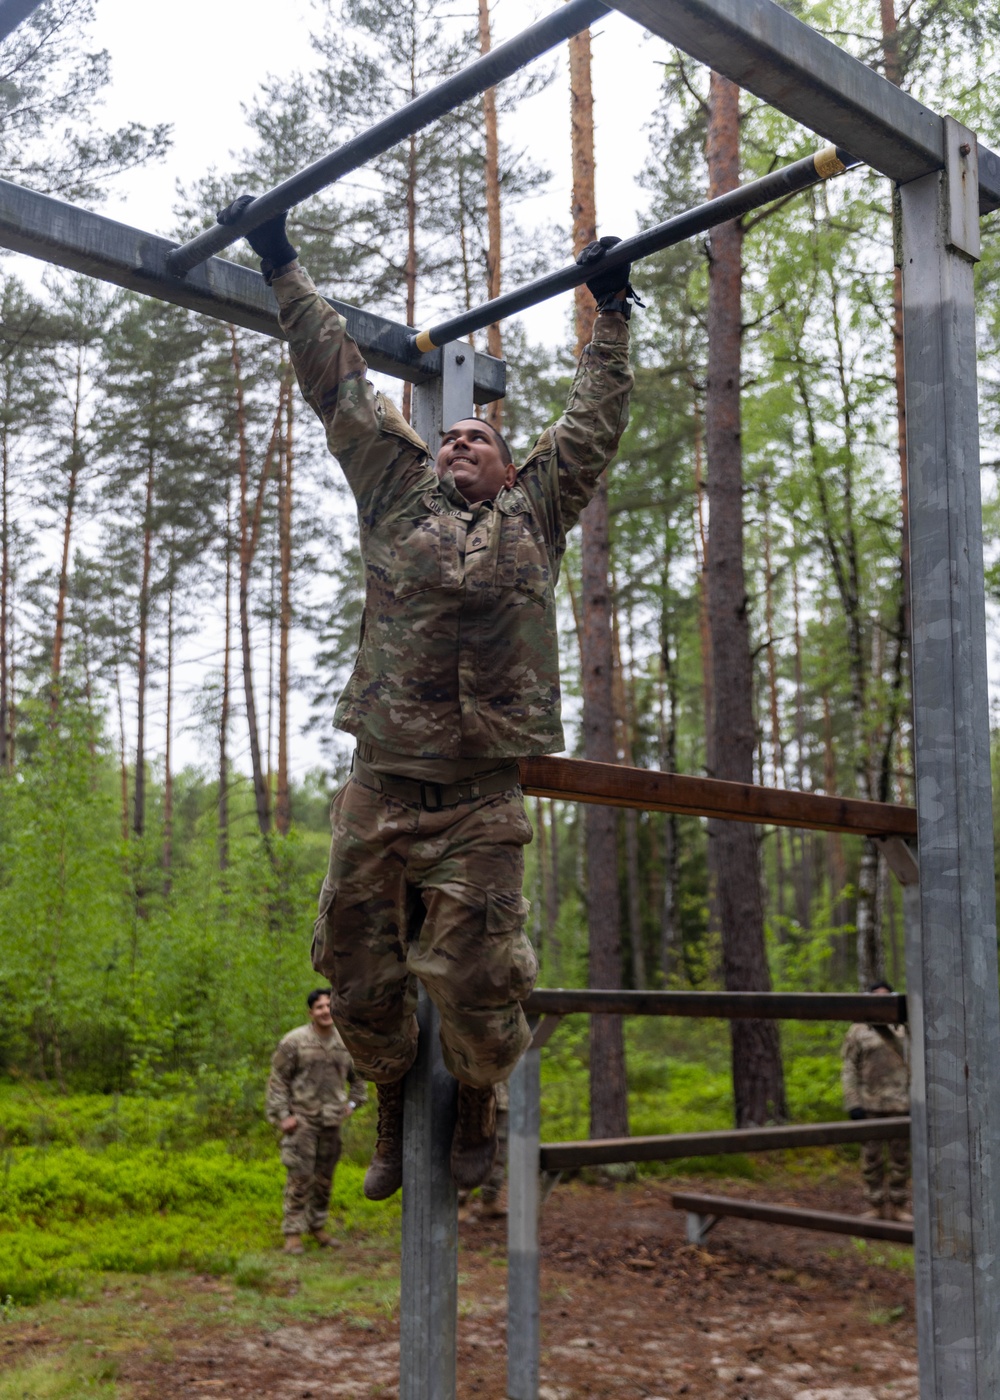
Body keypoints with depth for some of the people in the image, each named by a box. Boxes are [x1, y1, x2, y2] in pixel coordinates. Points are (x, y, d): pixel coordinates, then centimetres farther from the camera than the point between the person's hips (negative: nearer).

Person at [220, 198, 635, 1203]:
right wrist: (282, 269, 22)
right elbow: (339, 386, 18)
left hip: (478, 806, -1)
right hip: (378, 790, 2)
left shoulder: (536, 513, 14)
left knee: (476, 981, -3)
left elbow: (594, 418, 21)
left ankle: (477, 1104, 25)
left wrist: (611, 315, 27)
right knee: (357, 971, 7)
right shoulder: (398, 496, 15)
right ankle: (393, 1102, 32)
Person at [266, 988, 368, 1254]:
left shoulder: (347, 1043, 7)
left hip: (332, 1121, 5)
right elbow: (277, 1079, -5)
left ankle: (317, 1226, 26)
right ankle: (293, 1232, 0)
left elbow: (358, 1077, 24)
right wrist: (282, 1115, -10)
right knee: (300, 1176, -8)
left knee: (325, 1177, 10)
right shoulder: (294, 1041, -7)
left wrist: (351, 1103, 12)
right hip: (301, 1120, -4)